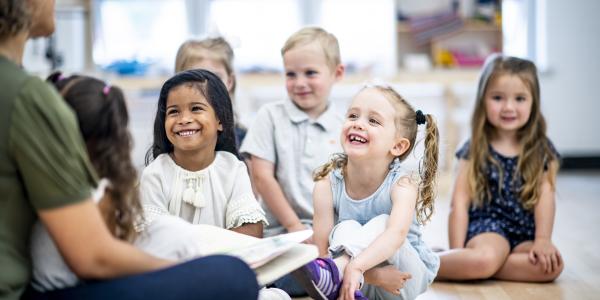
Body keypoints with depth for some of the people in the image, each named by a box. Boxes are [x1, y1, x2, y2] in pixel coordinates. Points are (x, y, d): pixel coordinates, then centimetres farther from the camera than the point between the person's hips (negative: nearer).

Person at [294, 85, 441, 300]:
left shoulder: (402, 184, -20)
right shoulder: (327, 185, -14)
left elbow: (397, 234, -41)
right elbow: (321, 250, -16)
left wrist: (357, 266, -58)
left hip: (406, 279, -1)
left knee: (381, 224, -29)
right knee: (347, 229, -25)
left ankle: (333, 272, -48)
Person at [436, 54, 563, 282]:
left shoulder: (542, 151, 8)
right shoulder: (474, 150, 2)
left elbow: (545, 196, -2)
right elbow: (460, 203, -3)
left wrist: (543, 240, -16)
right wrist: (458, 253, -10)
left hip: (525, 234, 3)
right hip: (486, 228, -3)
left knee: (551, 265, -28)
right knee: (486, 258, -36)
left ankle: (473, 268, -19)